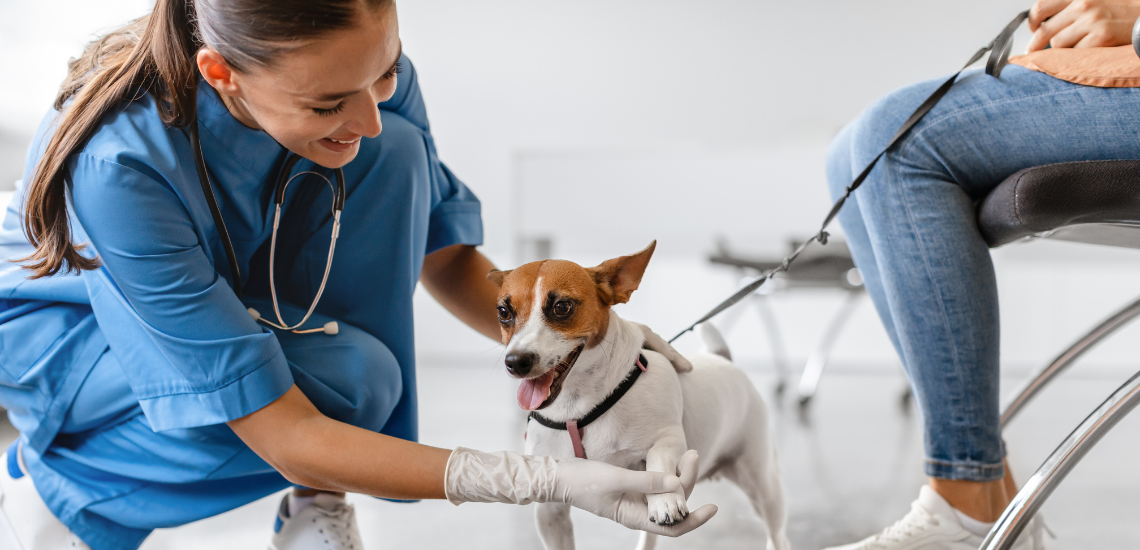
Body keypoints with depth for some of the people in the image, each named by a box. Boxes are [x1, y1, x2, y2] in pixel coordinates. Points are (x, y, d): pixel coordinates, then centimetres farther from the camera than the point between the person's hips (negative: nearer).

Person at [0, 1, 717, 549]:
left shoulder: (363, 71, -24)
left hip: (243, 294, 5)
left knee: (392, 157, -23)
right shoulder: (121, 163, -39)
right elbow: (282, 437, -38)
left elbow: (439, 250, -6)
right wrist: (550, 482, -42)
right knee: (349, 378, -31)